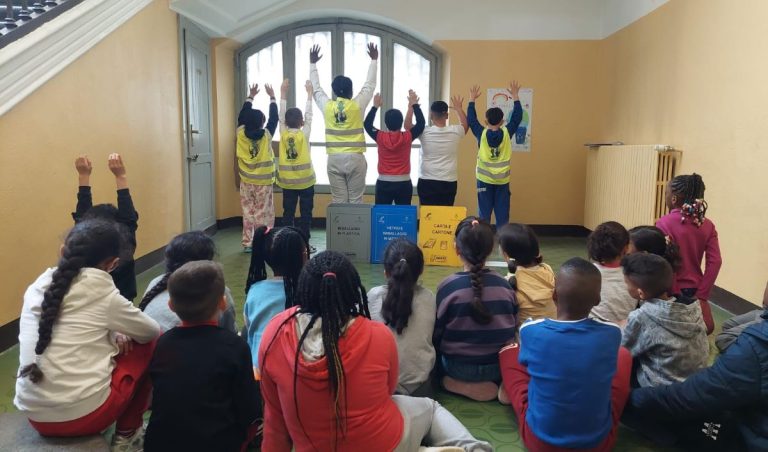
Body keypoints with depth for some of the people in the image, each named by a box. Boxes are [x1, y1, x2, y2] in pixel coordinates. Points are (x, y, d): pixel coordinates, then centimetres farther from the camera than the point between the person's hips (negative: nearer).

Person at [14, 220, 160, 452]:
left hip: (34, 414, 6)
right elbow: (151, 331, 6)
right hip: (83, 415, -6)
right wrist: (115, 336, 25)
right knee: (150, 343, 12)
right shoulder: (103, 295, -10)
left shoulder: (38, 287, 4)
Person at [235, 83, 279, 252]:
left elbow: (242, 115, 10)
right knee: (263, 214, 2)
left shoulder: (241, 133, -6)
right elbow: (274, 118, 1)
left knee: (248, 213, 10)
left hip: (246, 181, 3)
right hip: (263, 182, -3)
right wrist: (272, 98, 11)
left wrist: (250, 97, 19)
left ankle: (247, 244, 12)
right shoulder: (266, 135, -12)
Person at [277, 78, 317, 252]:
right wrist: (309, 92, 4)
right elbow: (309, 115, -1)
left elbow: (281, 114, 5)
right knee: (305, 213, 3)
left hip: (287, 181, 3)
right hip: (305, 181, -2)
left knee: (288, 213, 7)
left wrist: (283, 92, 9)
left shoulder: (283, 134, -3)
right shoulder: (304, 134, -8)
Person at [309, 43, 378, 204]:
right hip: (355, 158, -2)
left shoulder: (327, 106, 0)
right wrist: (374, 60, 19)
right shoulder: (357, 105, -4)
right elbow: (370, 85, 8)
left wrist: (313, 63, 27)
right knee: (355, 201, 4)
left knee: (338, 201, 4)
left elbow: (316, 88, 16)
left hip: (334, 159, 2)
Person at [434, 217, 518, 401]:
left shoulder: (448, 286, -19)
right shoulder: (504, 285, -8)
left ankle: (462, 385, 6)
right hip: (501, 366, 4)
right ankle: (496, 384, 14)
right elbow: (514, 329, 3)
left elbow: (435, 335, -9)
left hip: (459, 369, -4)